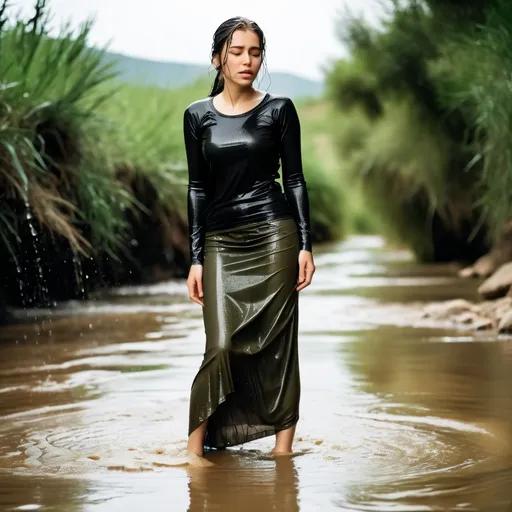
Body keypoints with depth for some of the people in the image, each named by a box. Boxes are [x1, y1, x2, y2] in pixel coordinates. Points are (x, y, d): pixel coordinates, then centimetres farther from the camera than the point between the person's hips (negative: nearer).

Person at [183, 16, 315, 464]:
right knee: (222, 346, -8)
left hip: (273, 235, -1)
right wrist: (196, 258, 2)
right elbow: (197, 188, 7)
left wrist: (306, 244, -4)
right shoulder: (198, 115, 6)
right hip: (222, 242, 1)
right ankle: (196, 445, 3)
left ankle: (284, 449, 8)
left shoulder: (279, 109, 2)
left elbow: (294, 178, 3)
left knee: (278, 345, 1)